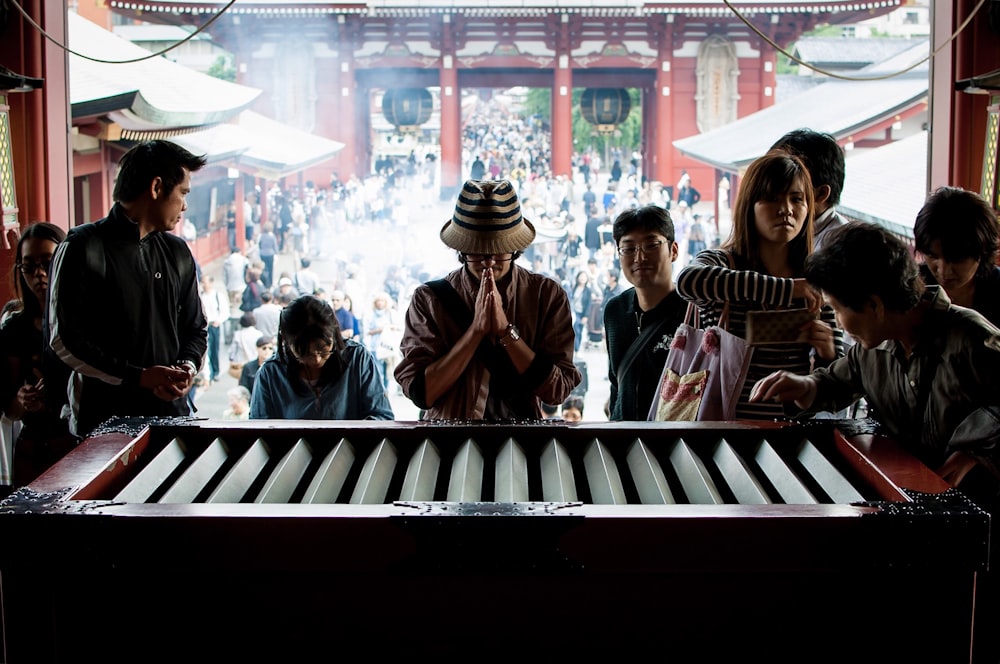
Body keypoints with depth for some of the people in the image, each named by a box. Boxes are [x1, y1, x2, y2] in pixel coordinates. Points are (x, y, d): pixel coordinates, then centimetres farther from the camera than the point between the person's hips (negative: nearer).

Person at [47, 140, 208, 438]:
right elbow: (64, 341, -10)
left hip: (171, 413, 5)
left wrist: (188, 367, -3)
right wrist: (138, 377, -17)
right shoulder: (83, 249, -5)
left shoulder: (178, 254, 14)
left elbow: (195, 329, 20)